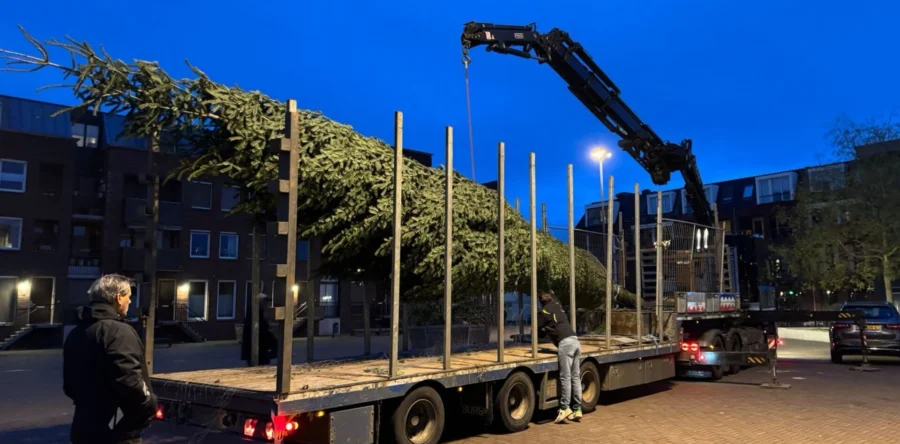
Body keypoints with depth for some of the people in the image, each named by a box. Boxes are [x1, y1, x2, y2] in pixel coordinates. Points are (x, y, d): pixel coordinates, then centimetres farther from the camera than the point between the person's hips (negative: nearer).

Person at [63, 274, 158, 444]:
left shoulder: (75, 333, 12)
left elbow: (69, 385, 19)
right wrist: (150, 404, -10)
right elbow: (129, 380, -26)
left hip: (84, 429, 9)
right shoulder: (118, 331, -17)